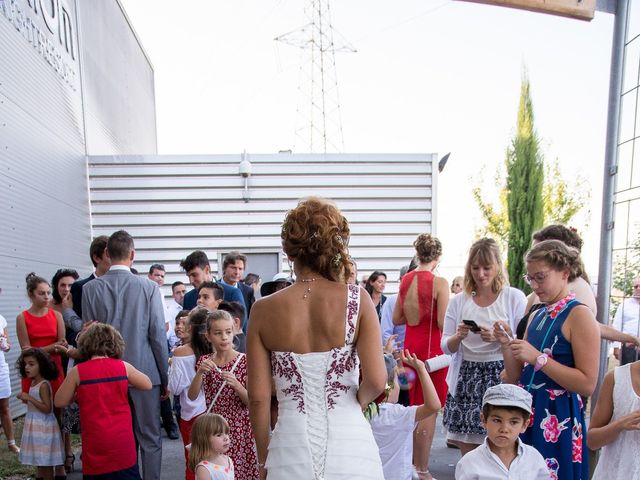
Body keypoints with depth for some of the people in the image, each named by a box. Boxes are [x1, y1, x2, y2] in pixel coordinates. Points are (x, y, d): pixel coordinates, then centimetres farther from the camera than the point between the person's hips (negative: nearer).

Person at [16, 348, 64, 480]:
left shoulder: (44, 385, -20)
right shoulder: (33, 382, 8)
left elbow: (47, 408, -23)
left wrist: (29, 398, -24)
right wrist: (25, 399, 5)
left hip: (43, 426, -9)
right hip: (35, 425, 9)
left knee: (45, 462, 1)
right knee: (40, 460, 19)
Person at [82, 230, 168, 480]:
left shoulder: (90, 288, -4)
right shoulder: (149, 287, -10)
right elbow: (158, 336, -8)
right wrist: (164, 378, 2)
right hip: (145, 372, -2)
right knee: (150, 439, 10)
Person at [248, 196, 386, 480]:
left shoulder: (263, 310, -7)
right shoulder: (357, 299, -10)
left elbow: (258, 397, -5)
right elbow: (376, 381, -16)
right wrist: (358, 402, 7)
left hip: (291, 448, 1)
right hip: (349, 444, 0)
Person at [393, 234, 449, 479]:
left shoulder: (405, 280, 4)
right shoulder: (439, 283, -15)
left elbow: (397, 319, 9)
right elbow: (443, 323, -18)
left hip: (411, 346, 6)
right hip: (432, 348, -6)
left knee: (413, 406, 19)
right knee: (428, 410, 5)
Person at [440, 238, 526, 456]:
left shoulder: (514, 297, 0)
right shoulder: (458, 301, 7)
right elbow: (446, 347, 7)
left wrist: (499, 338, -18)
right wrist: (458, 336, -13)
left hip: (501, 378, -2)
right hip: (466, 379, 3)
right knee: (467, 450, 8)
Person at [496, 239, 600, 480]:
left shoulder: (579, 315, -12)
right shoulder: (536, 316, 9)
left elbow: (587, 384, -19)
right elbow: (516, 378, 10)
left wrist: (538, 358, -23)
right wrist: (506, 344, -5)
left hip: (559, 418, -6)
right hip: (527, 413, 7)